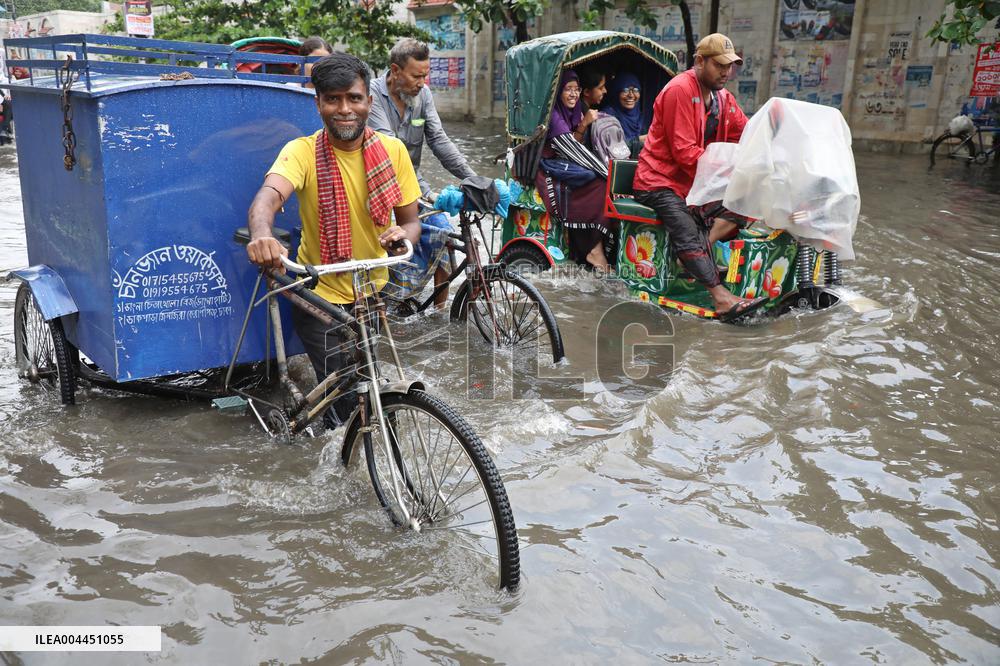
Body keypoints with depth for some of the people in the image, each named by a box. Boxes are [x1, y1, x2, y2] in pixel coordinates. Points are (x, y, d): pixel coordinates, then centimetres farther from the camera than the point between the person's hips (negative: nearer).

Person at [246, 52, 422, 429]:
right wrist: (261, 236, -58)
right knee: (343, 397, -7)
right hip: (320, 294, -3)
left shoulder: (392, 151, -8)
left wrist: (403, 235, -27)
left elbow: (410, 220, -2)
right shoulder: (303, 151, -17)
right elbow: (267, 197, -35)